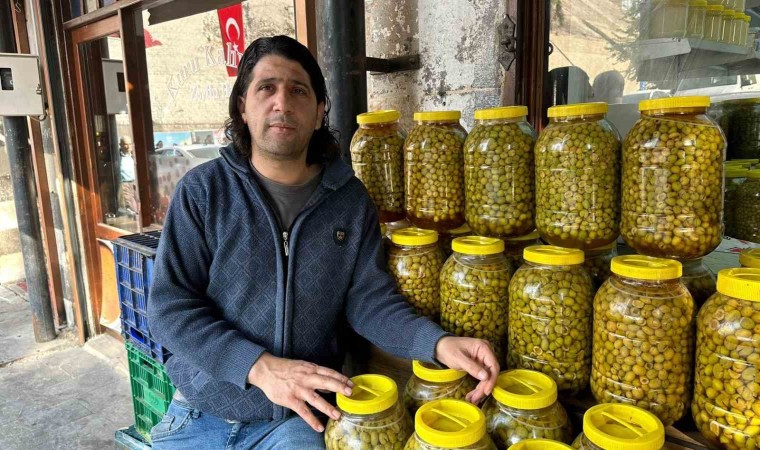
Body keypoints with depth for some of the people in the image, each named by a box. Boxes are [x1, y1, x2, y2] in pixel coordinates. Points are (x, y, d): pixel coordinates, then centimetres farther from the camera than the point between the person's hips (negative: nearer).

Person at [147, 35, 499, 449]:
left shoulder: (351, 198, -4)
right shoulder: (202, 190, -9)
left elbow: (369, 299, -6)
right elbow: (169, 306, -13)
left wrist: (438, 343, -25)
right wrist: (260, 367, -27)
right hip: (201, 414, 1)